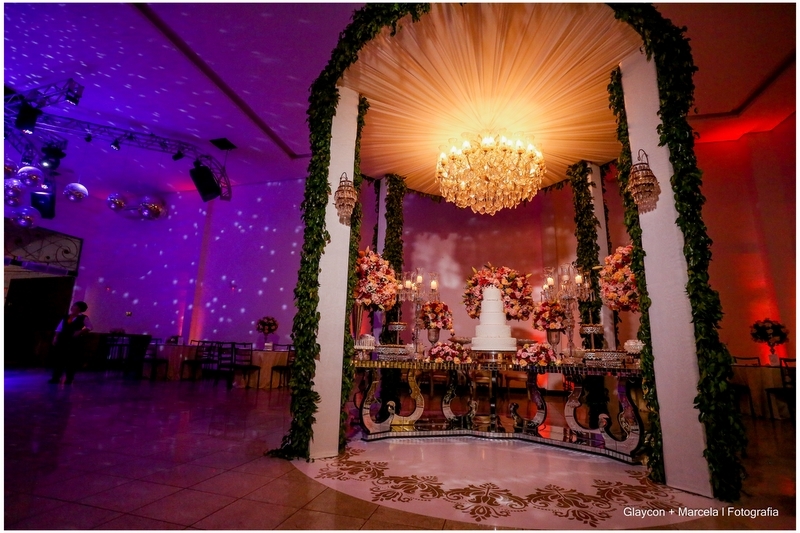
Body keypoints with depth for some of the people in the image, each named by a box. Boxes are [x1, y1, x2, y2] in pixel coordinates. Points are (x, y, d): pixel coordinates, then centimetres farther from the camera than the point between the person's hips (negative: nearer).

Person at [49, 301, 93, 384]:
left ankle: (69, 379, 8)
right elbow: (59, 329, 17)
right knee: (59, 359, 4)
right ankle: (55, 378, 11)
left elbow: (89, 327, -4)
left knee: (72, 360, -1)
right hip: (63, 340, 4)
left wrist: (80, 332, -18)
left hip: (75, 341, -4)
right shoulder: (66, 317, 14)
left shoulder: (83, 318, 0)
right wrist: (56, 338, 7)